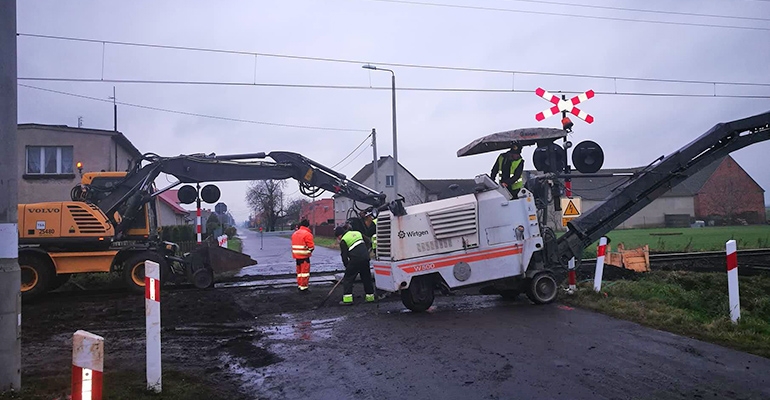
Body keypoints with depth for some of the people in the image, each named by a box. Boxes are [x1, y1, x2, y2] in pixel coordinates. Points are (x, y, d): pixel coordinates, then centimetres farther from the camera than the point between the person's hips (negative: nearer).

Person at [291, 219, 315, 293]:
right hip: (304, 256, -8)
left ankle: (299, 285, 24)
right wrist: (310, 251, 5)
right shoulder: (307, 234, -15)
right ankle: (303, 287, -1)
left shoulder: (294, 233, 11)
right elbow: (311, 246, -14)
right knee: (305, 271, -2)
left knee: (299, 271, 17)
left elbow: (294, 244, 15)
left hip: (297, 256, 8)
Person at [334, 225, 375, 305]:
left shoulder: (343, 241, 0)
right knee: (366, 277, 17)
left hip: (356, 260, -6)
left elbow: (344, 256, -1)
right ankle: (370, 296, 23)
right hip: (365, 257, 6)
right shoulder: (357, 233, 18)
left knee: (347, 278, 3)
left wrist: (347, 265, 11)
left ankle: (347, 299, -3)